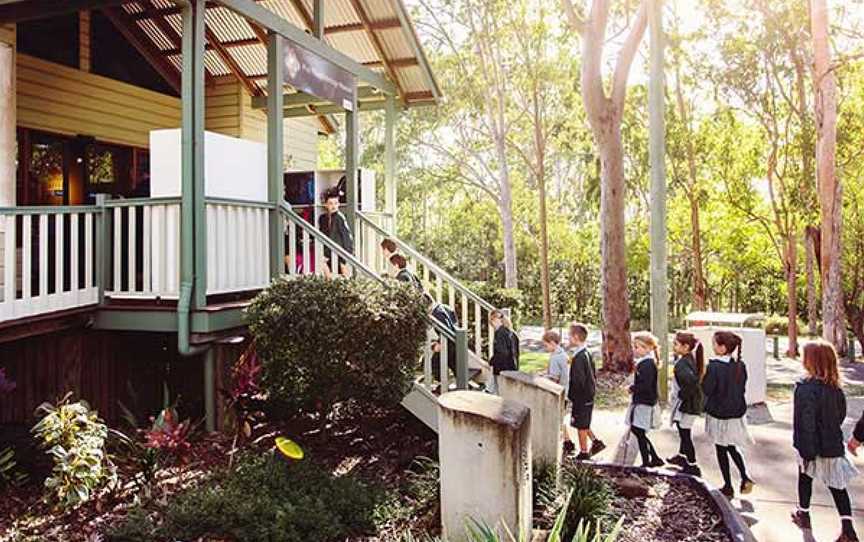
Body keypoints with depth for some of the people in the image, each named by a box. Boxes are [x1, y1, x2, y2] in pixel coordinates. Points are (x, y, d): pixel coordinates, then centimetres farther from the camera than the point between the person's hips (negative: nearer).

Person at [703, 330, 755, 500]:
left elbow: (707, 390, -17)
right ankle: (745, 478, 10)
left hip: (719, 414, -6)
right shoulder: (740, 366, -3)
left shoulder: (714, 366, -22)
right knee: (732, 447, 23)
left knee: (721, 449, 9)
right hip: (737, 413, 6)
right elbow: (742, 388, 7)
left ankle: (728, 487, 14)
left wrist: (705, 376, -4)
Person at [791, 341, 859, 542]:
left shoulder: (806, 387, -25)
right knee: (836, 484, 12)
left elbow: (806, 422, -24)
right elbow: (841, 413, 10)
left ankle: (803, 514, 34)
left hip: (815, 447, -5)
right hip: (834, 445, 5)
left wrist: (807, 451, -19)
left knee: (805, 477, 17)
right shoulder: (835, 386, -3)